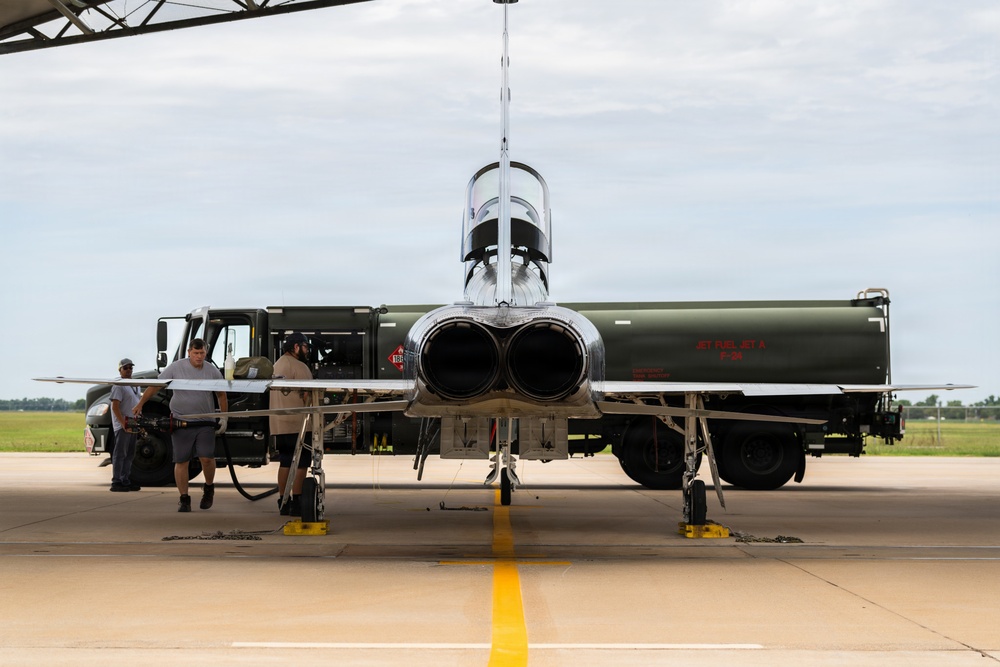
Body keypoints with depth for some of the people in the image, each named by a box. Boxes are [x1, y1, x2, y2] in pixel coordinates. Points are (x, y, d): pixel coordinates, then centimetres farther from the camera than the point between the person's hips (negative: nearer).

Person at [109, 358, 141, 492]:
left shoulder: (135, 385, 18)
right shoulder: (119, 386, -10)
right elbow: (115, 407, -17)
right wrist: (124, 423, -23)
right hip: (122, 426, -9)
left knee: (129, 454, 12)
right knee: (120, 454, -8)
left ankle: (125, 481, 19)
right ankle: (116, 482, -7)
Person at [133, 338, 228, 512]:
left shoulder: (212, 371, 5)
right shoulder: (176, 368, -2)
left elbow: (221, 395, 16)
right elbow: (155, 386, -2)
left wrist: (224, 418, 10)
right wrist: (140, 404, -10)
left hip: (205, 422, 1)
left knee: (207, 458, -10)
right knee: (181, 461, 1)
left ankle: (209, 488, 18)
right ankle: (184, 499, 10)